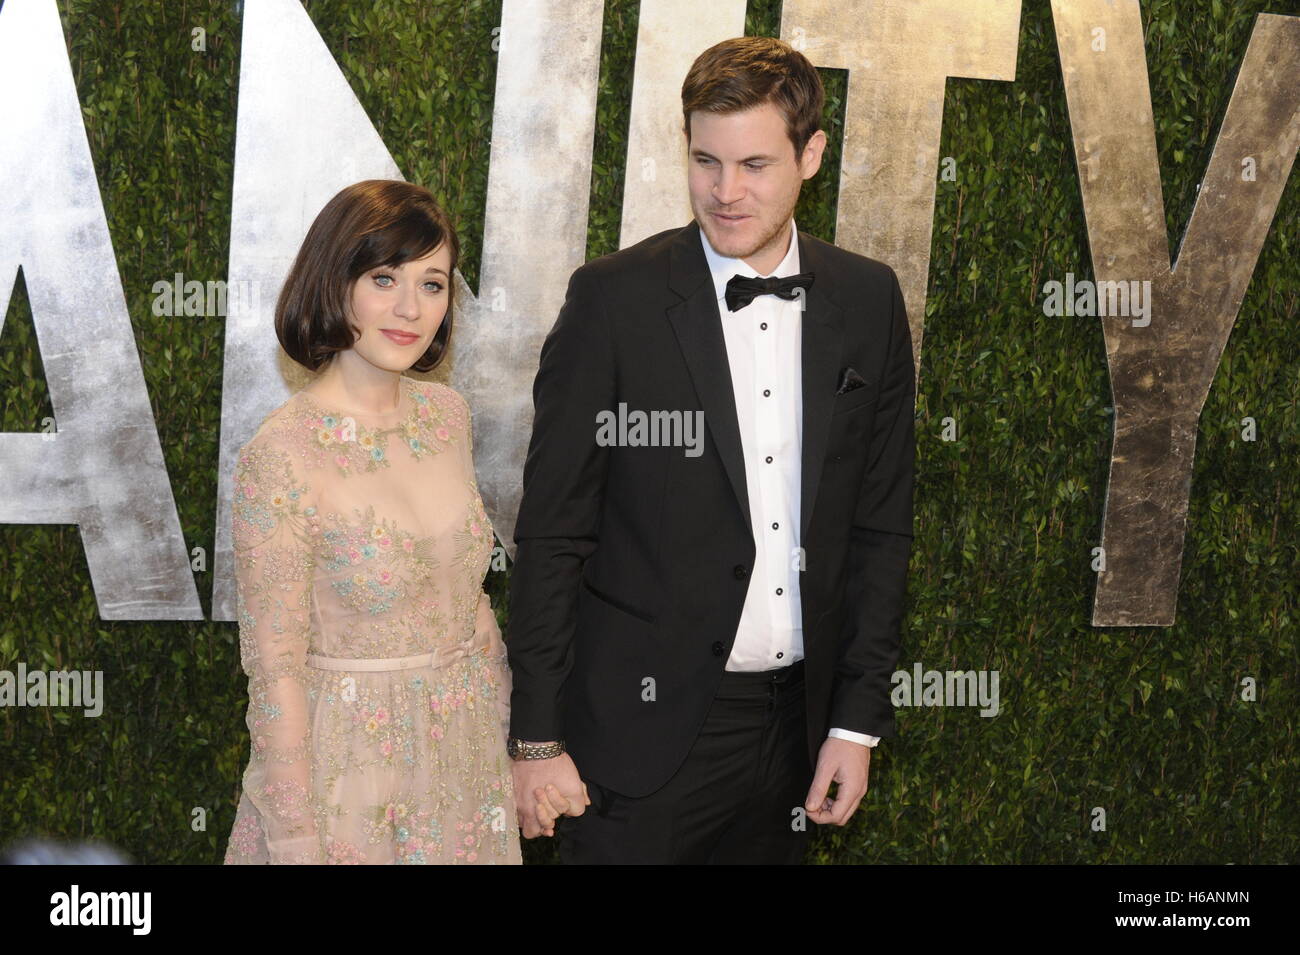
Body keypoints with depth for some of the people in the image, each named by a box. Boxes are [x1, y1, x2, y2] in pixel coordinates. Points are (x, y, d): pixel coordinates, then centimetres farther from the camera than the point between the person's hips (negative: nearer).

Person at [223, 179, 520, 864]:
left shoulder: (447, 413, -1)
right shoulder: (282, 455, -19)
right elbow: (275, 670, -16)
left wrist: (507, 726, 11)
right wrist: (297, 842, -15)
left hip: (469, 750, 6)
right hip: (346, 762, -6)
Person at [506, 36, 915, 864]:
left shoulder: (868, 300, 3)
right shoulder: (615, 299, -8)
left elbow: (882, 523, 7)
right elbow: (552, 531, -6)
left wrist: (859, 718, 3)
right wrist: (537, 739, -7)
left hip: (793, 722, 3)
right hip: (645, 725, -3)